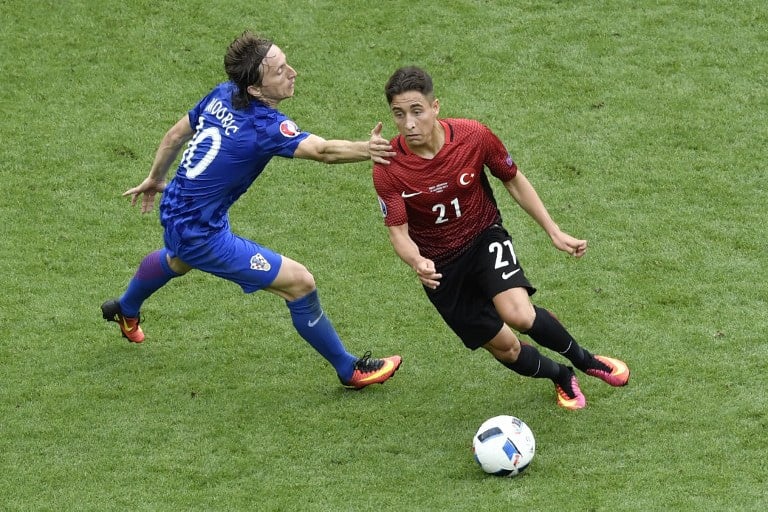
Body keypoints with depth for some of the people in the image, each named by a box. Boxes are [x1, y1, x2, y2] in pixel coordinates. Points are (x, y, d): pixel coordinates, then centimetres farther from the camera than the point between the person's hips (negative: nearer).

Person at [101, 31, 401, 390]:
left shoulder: (222, 95, -7)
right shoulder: (265, 126, -31)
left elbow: (176, 134, 7)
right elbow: (323, 151, -49)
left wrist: (155, 179, 24)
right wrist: (366, 149, -66)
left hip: (176, 209, 9)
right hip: (201, 234, -9)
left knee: (177, 260, 44)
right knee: (300, 283, -7)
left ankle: (126, 311, 73)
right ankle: (349, 370, 7)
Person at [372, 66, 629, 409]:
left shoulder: (473, 136, -20)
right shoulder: (388, 169, -22)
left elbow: (513, 180, -2)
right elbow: (398, 233, -19)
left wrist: (554, 232, -2)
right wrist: (417, 262, -42)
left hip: (484, 236, -1)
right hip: (439, 262, 1)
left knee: (519, 315, -27)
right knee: (504, 348, 4)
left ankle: (583, 360, 2)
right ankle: (562, 377, 36)